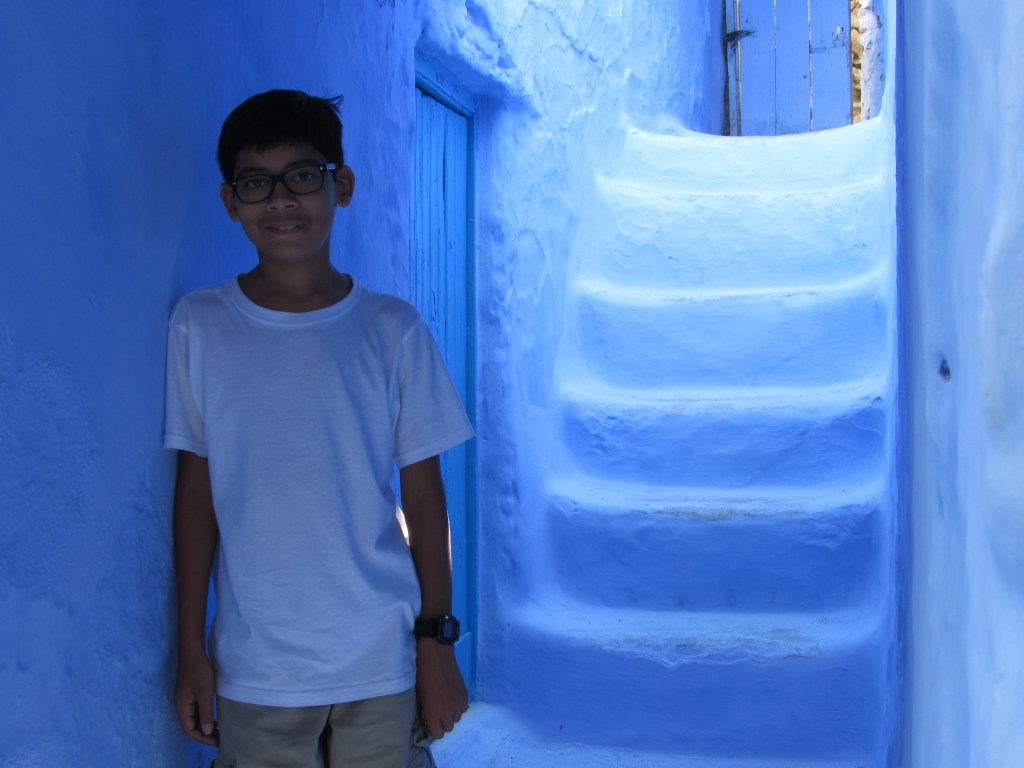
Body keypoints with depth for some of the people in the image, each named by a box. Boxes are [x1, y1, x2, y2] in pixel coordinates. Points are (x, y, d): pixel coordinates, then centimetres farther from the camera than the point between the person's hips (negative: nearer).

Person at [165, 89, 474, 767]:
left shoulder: (393, 331, -3)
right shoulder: (199, 325, -1)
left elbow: (424, 499, 1)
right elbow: (197, 491, 2)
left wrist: (438, 642, 0)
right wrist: (192, 650, 3)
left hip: (381, 666, 0)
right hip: (252, 671, 0)